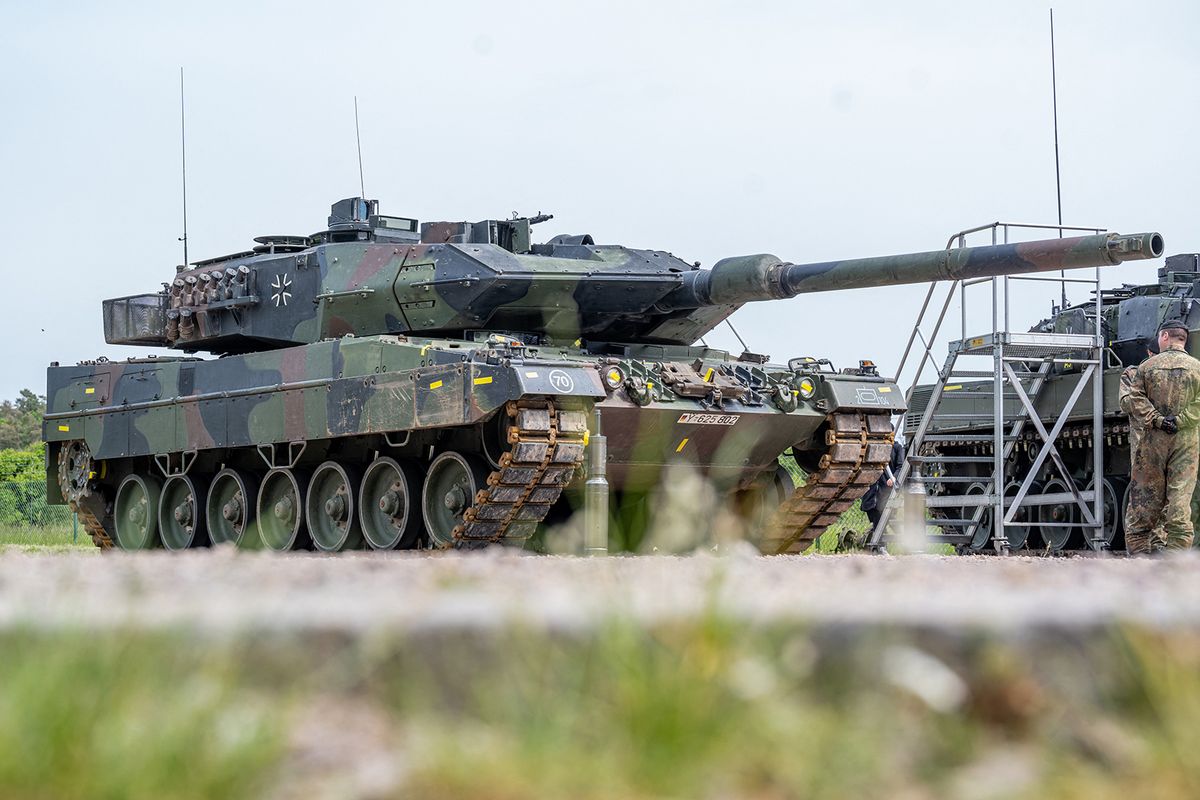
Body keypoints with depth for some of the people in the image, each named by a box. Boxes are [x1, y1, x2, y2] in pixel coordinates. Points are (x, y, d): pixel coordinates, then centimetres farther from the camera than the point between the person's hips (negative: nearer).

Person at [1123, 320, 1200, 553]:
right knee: (1180, 497, -2)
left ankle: (1139, 550, 9)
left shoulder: (1147, 366, 4)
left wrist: (1156, 420, -9)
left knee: (1145, 498, 7)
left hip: (1151, 440, 1)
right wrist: (1179, 420, -10)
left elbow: (1133, 400, -7)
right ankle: (1176, 550, -7)